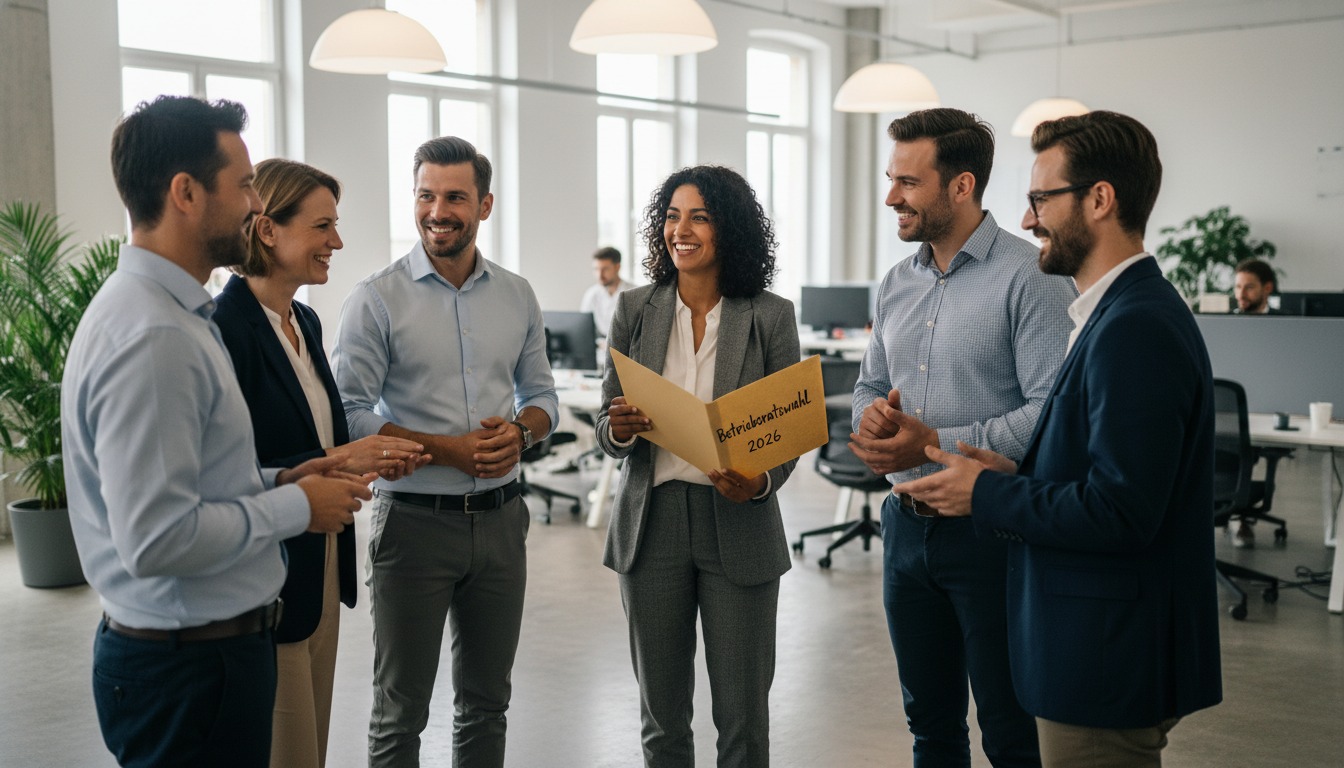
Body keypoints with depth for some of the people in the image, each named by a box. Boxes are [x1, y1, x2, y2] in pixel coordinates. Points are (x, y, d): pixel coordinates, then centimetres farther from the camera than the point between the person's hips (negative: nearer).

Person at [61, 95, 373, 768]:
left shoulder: (175, 314, 9)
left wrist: (276, 481, 6)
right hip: (189, 667, -10)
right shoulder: (152, 337, -23)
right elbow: (157, 538, -27)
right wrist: (295, 507, -15)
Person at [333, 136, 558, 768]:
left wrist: (520, 431, -9)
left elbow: (541, 395, 14)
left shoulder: (517, 296, 6)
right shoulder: (377, 299, -7)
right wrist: (448, 450, -19)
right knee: (401, 710, 8)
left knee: (486, 703, 16)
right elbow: (350, 417, -10)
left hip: (499, 519, 4)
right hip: (415, 520, -4)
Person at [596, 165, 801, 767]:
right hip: (651, 521, 2)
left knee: (743, 716, 7)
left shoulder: (770, 316, -2)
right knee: (661, 715, 12)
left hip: (739, 527, -1)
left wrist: (761, 482, -19)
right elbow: (607, 429, 6)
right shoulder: (634, 310, 3)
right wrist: (618, 429, -17)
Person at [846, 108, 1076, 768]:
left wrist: (939, 445, -23)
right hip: (907, 526, 7)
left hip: (989, 531, -6)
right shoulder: (896, 285, 10)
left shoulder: (1029, 279, -13)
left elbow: (1052, 412, -20)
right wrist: (872, 412, -4)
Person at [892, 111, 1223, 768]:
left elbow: (1118, 512, -26)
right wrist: (1013, 475, 3)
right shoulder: (1122, 314, 11)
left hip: (1109, 664, -10)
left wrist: (987, 496, -15)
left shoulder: (1135, 329, -22)